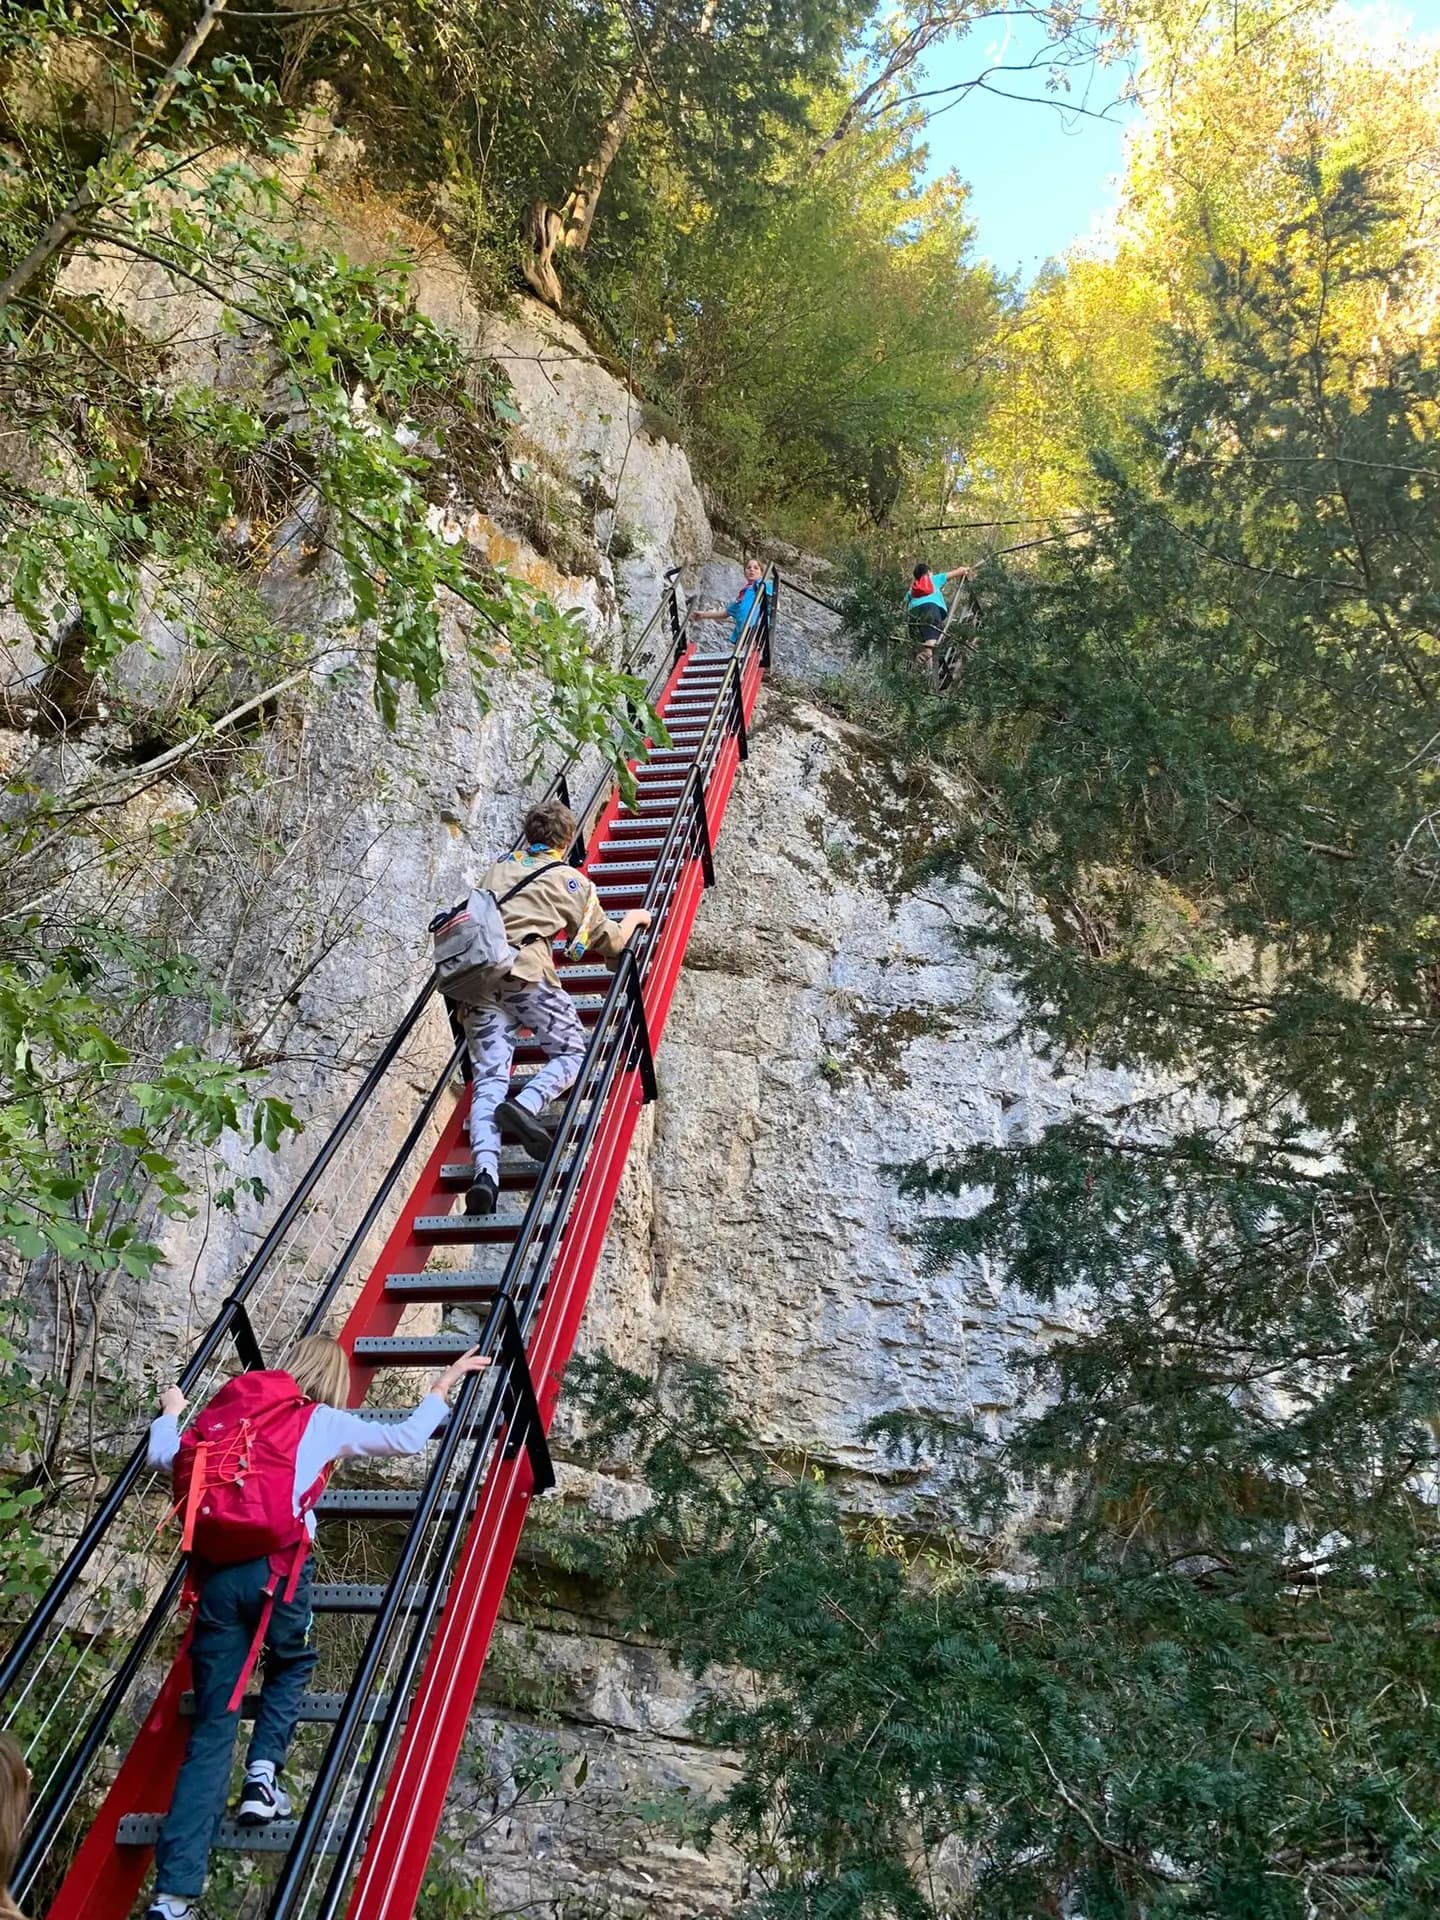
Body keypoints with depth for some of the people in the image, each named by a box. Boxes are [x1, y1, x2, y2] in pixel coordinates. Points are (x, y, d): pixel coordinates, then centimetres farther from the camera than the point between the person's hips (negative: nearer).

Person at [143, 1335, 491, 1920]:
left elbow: (163, 1456, 21)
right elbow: (409, 1437, 13)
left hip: (216, 1571, 3)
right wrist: (446, 1380, 25)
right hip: (277, 1566, -3)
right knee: (291, 1666, 30)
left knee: (212, 1728, 6)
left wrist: (170, 1411, 41)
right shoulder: (328, 1423, 10)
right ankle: (263, 1775, 9)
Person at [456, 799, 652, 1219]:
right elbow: (609, 943, 20)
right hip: (525, 968, -4)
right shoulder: (571, 879, 18)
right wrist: (634, 919, 40)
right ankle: (524, 1105, -22)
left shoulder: (497, 870, 31)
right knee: (572, 1051, 8)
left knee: (488, 1077, -3)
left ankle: (485, 1172, -24)